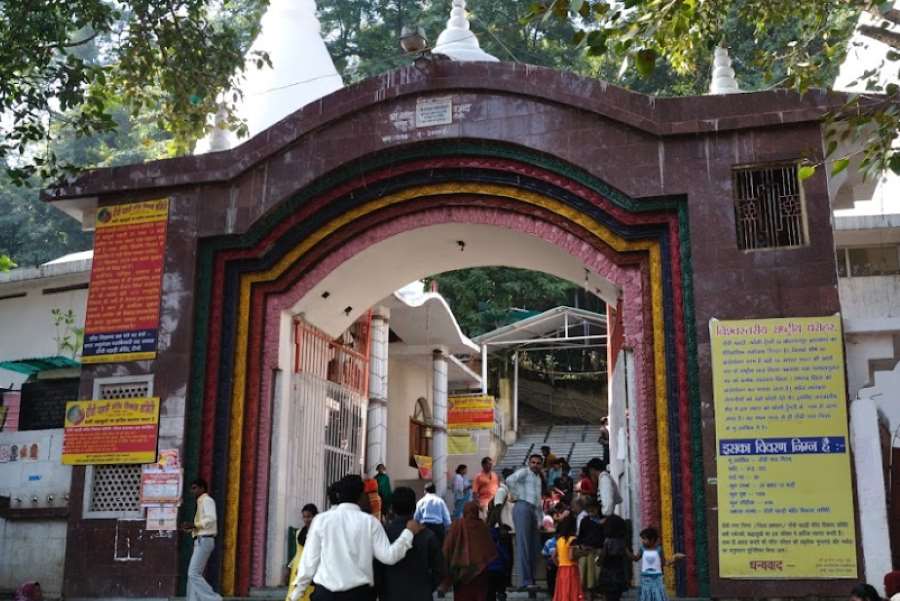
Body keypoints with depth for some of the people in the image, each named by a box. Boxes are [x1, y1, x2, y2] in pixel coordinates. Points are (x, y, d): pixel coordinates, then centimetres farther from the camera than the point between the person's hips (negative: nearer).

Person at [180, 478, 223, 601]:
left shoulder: (207, 500, -8)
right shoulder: (201, 502, 21)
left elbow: (211, 519, -22)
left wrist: (194, 525, -21)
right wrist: (190, 528, 9)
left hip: (204, 541, -10)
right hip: (201, 541, 10)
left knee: (193, 574, -12)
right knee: (193, 574, 8)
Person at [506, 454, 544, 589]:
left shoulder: (538, 478, 25)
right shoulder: (524, 472, 0)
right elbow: (509, 480, -20)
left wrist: (540, 519, 23)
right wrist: (516, 495, -12)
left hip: (534, 510, 9)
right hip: (523, 507, -8)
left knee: (534, 547, 7)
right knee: (523, 545, -9)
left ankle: (531, 580, 14)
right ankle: (525, 581, -11)